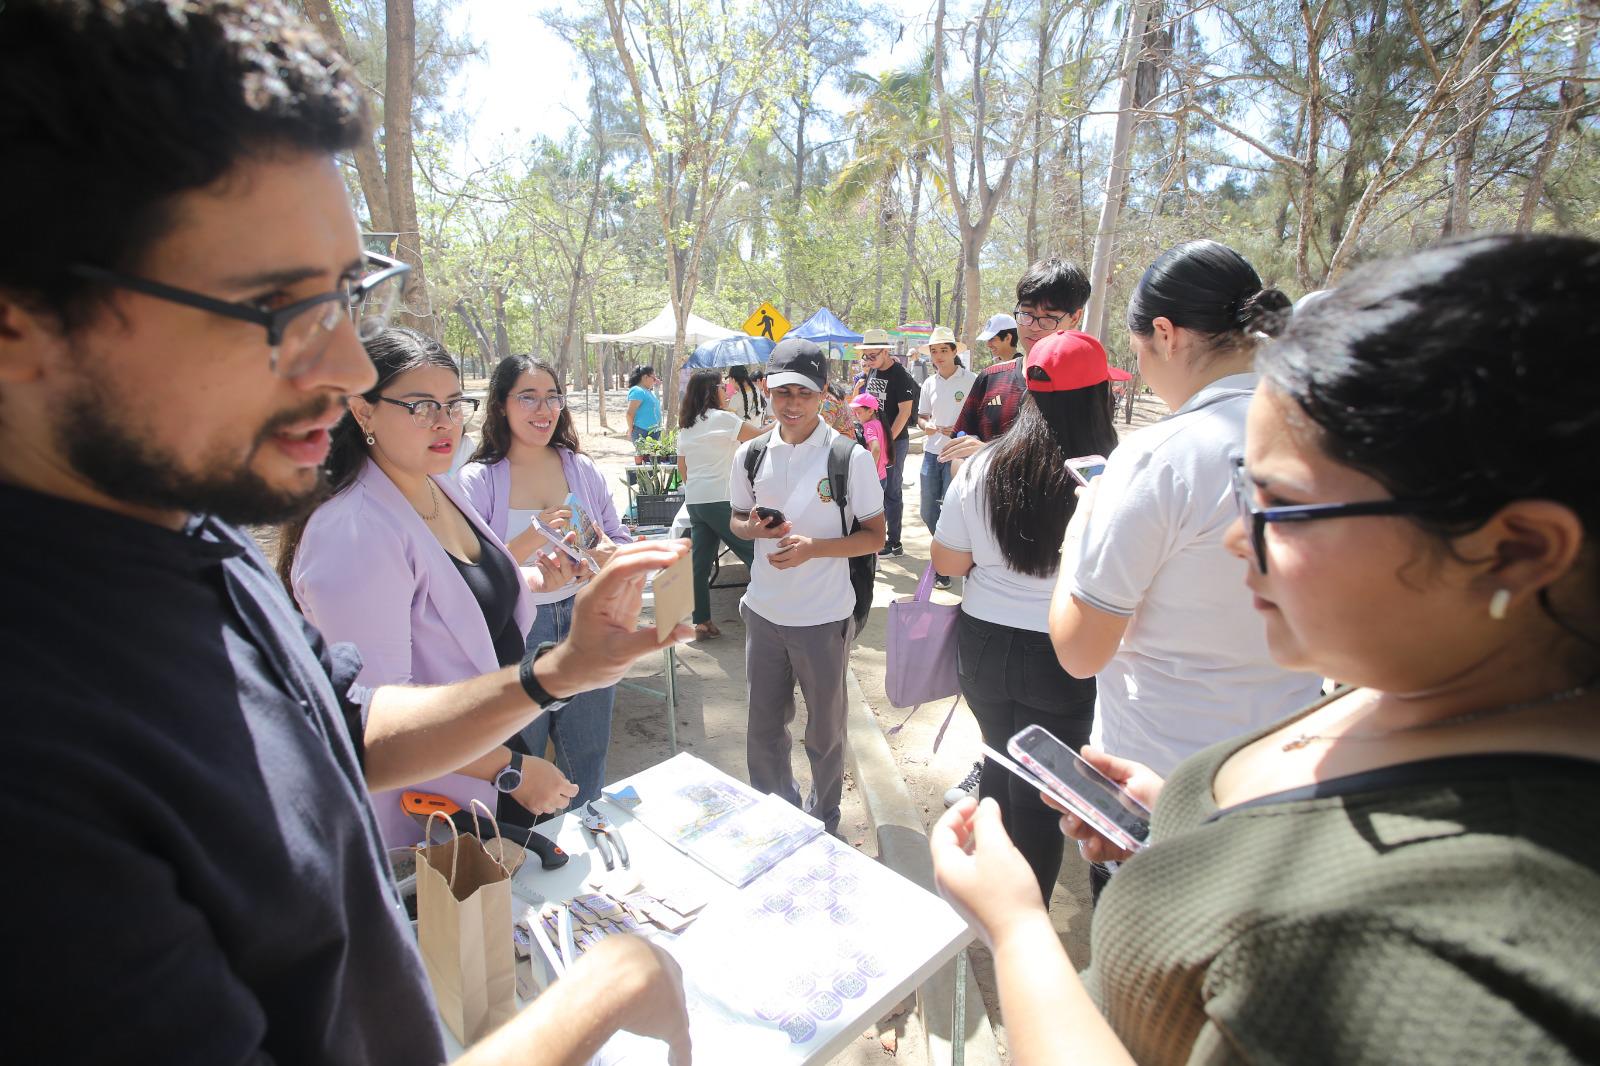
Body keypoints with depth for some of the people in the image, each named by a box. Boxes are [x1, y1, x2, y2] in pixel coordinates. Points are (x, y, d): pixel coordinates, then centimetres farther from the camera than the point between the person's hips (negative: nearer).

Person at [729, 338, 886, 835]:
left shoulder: (850, 457, -12)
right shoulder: (751, 454, -1)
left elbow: (875, 536, -8)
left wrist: (813, 548, -23)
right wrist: (753, 527, -12)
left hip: (824, 617, -3)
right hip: (763, 612, 4)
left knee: (825, 732, 16)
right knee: (764, 727, 18)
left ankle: (824, 824, 40)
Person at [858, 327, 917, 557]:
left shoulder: (900, 375, -13)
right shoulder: (872, 371, 10)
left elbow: (905, 411, -17)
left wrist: (888, 441, -18)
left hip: (894, 441, -8)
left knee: (891, 492, -1)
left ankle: (894, 543, 8)